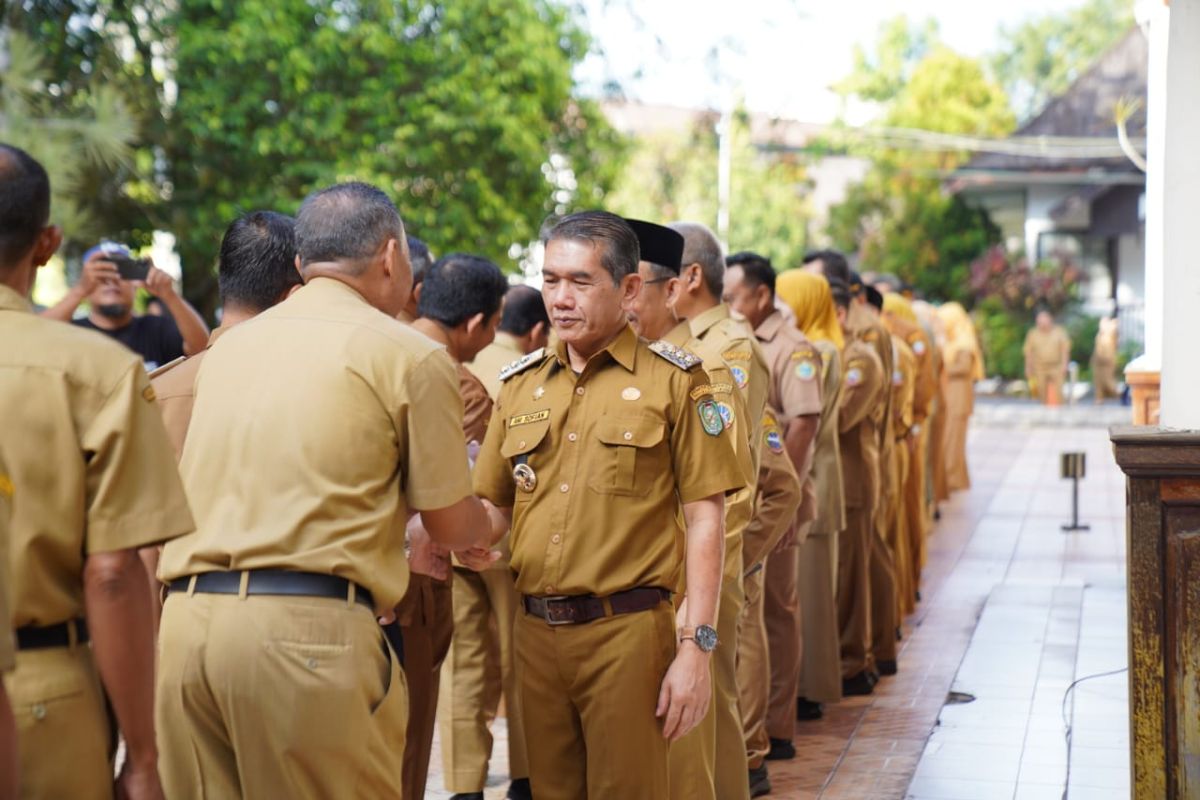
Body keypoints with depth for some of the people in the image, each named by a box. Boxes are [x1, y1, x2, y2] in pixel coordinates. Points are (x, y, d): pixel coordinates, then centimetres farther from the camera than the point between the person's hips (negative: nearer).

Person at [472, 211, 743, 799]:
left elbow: (704, 520, -5)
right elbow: (487, 507, 16)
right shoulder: (521, 384, 11)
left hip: (627, 630, -4)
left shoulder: (674, 380, -2)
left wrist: (695, 648, -10)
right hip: (534, 632, 5)